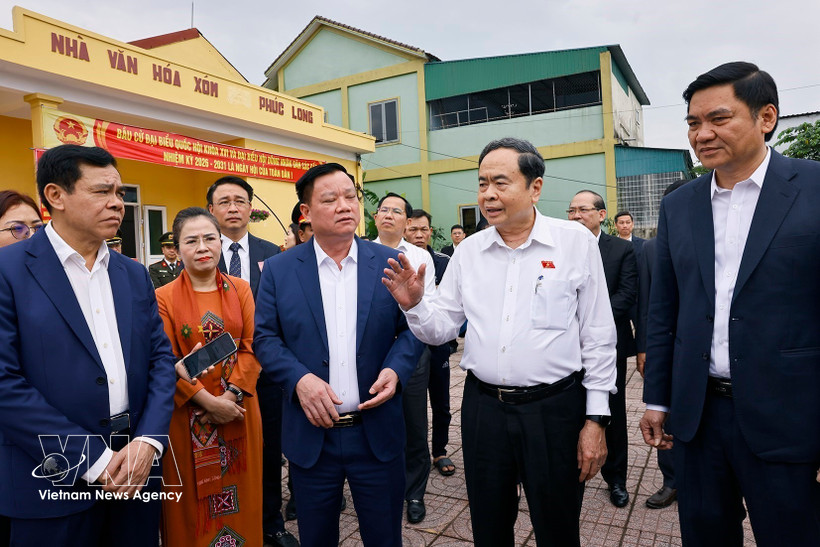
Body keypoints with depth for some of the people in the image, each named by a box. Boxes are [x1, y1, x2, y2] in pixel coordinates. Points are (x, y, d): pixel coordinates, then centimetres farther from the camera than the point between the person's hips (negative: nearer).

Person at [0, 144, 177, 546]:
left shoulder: (135, 275, 7)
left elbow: (161, 359, 6)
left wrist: (148, 441, -8)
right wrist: (92, 460, -15)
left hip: (136, 470, 5)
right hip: (55, 483, -4)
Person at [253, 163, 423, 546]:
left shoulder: (390, 263, 0)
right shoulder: (279, 269, -1)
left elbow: (411, 329, 3)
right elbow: (264, 337, -1)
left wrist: (395, 369, -15)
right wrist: (298, 378, -17)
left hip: (378, 432, 0)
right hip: (311, 433, 0)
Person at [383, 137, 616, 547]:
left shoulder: (576, 242, -5)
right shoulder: (469, 250, 4)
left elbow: (598, 338, -4)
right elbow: (441, 329, 6)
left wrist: (596, 419, -5)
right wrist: (415, 305, -15)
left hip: (554, 409, -2)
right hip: (483, 406, 3)